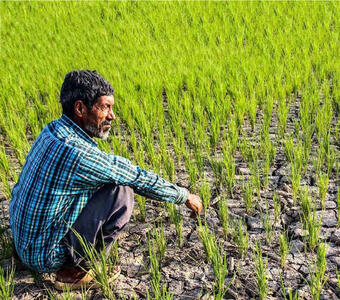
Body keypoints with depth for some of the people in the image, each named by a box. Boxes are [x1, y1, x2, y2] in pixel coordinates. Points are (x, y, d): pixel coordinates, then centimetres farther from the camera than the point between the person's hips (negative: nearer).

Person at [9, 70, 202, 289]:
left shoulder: (54, 130, -1)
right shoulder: (77, 154, -29)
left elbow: (109, 162, 13)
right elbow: (139, 179, -19)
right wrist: (184, 196, -4)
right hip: (46, 255, -8)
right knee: (122, 192, -15)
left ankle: (71, 264, 15)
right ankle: (75, 271, -1)